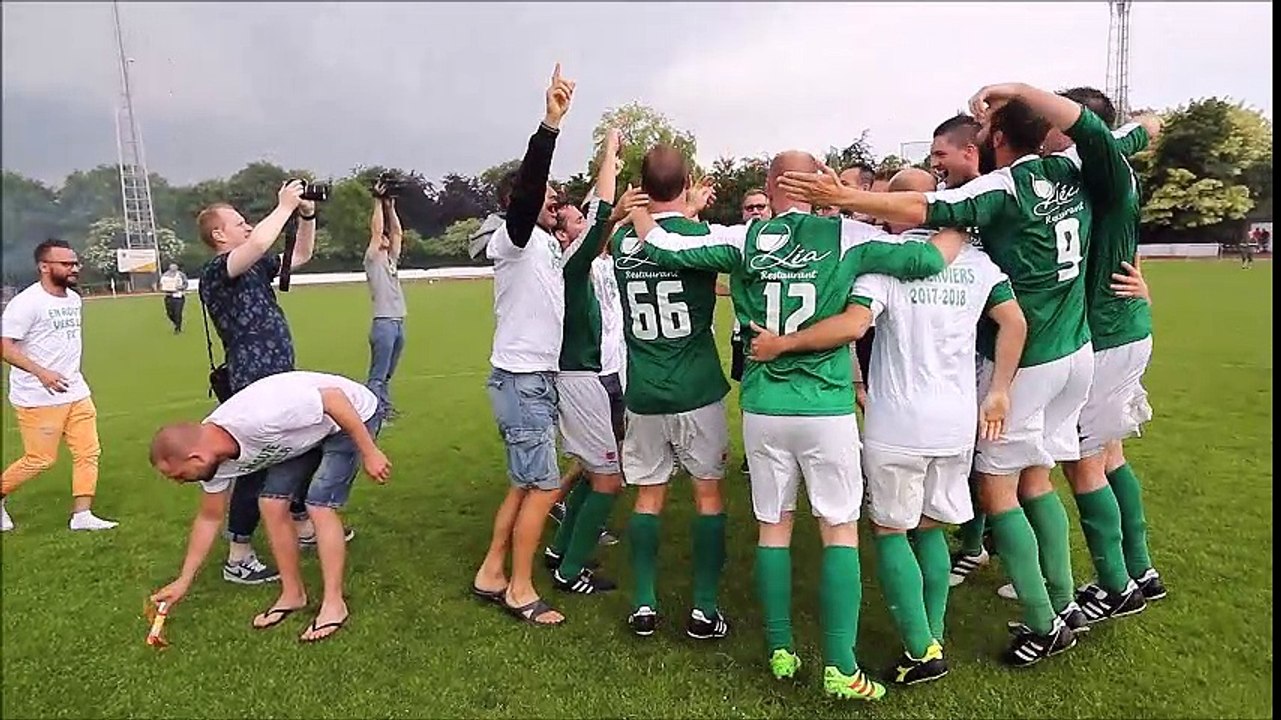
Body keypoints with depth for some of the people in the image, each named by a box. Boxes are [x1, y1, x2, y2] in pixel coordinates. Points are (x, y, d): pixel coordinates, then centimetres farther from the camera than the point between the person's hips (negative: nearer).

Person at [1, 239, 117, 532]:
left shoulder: (73, 298, 8)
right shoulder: (26, 302, -15)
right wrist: (41, 372, -28)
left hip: (76, 392, 7)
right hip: (38, 398, -7)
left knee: (88, 452, 4)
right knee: (41, 459, 0)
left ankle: (82, 515, 12)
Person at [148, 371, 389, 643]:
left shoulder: (258, 419, -38)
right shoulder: (212, 458, -10)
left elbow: (334, 398, -32)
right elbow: (209, 518, 6)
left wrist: (369, 452, -26)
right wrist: (183, 581, 10)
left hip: (354, 415, -7)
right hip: (309, 430, 7)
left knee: (319, 505, -17)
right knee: (271, 503, -2)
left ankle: (334, 604, -6)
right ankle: (292, 594, 12)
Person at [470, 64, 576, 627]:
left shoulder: (547, 246, 15)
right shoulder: (512, 237, -11)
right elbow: (526, 184, -28)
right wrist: (551, 124, -39)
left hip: (538, 379, 9)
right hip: (521, 380, -9)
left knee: (526, 484, 14)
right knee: (543, 486, -4)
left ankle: (490, 575, 24)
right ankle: (521, 591, 8)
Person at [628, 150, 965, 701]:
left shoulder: (742, 240, 0)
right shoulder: (848, 236, -5)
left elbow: (664, 250, 2)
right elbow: (925, 259, -8)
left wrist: (639, 211, 22)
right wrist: (961, 226, 13)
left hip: (763, 408, 2)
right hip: (826, 408, -2)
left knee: (773, 527, 14)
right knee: (840, 531, 7)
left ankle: (780, 651, 23)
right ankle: (841, 668, 9)